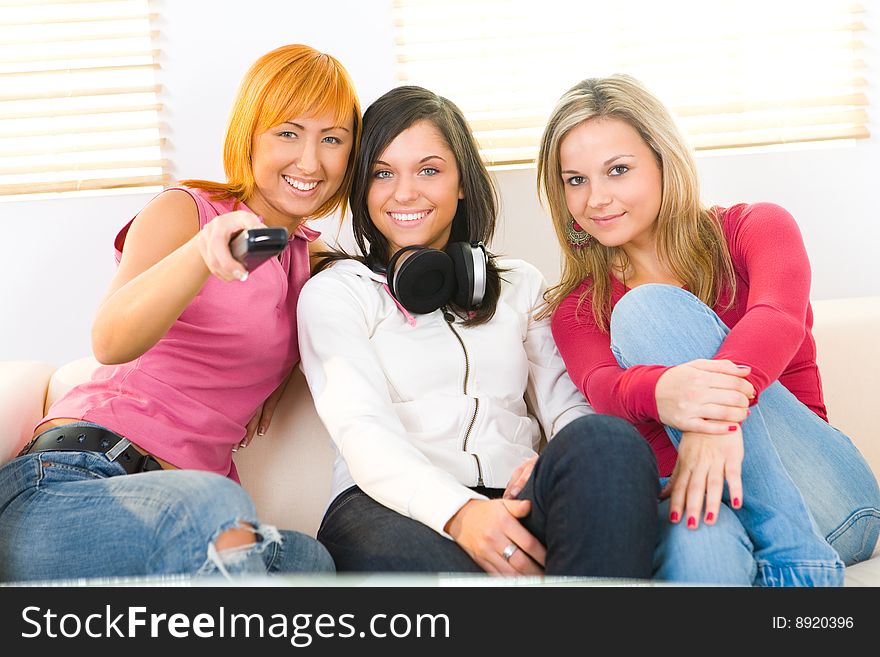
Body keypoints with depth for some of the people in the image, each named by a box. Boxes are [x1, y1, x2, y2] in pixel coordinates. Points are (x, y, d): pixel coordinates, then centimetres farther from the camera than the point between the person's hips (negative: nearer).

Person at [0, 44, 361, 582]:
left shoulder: (314, 259, 18)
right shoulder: (184, 211, 1)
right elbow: (111, 342, -16)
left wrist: (280, 381, 12)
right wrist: (204, 250, -37)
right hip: (73, 473, -5)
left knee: (309, 561, -29)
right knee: (217, 510, -39)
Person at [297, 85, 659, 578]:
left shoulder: (523, 285, 24)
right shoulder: (335, 292, 13)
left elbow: (568, 408, 13)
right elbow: (360, 426, -5)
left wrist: (562, 468, -14)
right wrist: (458, 512, -25)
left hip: (509, 504, 4)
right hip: (394, 509, -4)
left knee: (609, 441, -31)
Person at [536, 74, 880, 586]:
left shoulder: (754, 228, 7)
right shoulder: (576, 309, 13)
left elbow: (778, 316, -17)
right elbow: (600, 386, -11)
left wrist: (718, 413, -39)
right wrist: (660, 392, -38)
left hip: (821, 494, 2)